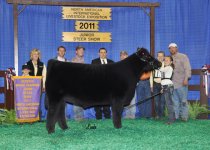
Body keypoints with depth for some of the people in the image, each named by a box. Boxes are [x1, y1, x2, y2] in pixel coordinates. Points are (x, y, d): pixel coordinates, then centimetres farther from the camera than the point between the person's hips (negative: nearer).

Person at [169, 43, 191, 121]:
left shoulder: (183, 57, 5)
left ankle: (184, 117, 3)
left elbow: (187, 68, -2)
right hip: (172, 83, 4)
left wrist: (186, 79, -13)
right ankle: (175, 116, 7)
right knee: (175, 101, 4)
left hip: (182, 83, -4)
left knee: (183, 100, -2)